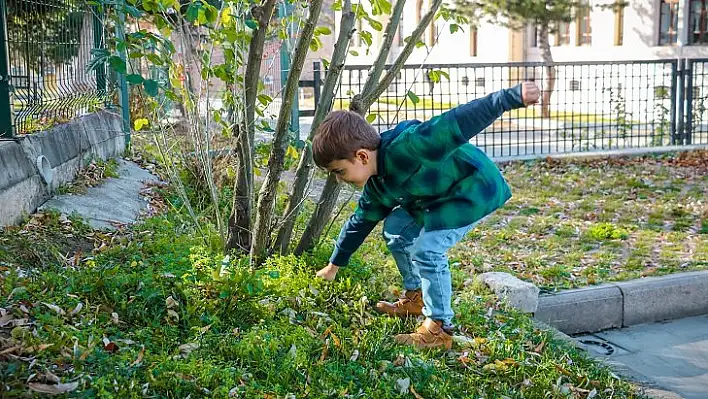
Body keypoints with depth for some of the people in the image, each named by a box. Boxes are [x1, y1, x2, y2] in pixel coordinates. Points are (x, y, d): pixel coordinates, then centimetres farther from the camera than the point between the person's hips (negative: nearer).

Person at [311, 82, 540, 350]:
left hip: (476, 188, -10)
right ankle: (416, 297, 25)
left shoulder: (403, 147, -32)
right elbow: (360, 222, 15)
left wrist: (511, 98, -47)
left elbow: (454, 125, -39)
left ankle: (439, 329, -9)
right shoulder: (376, 187, -1)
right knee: (395, 228, 12)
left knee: (426, 248, -21)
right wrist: (334, 266, 26)